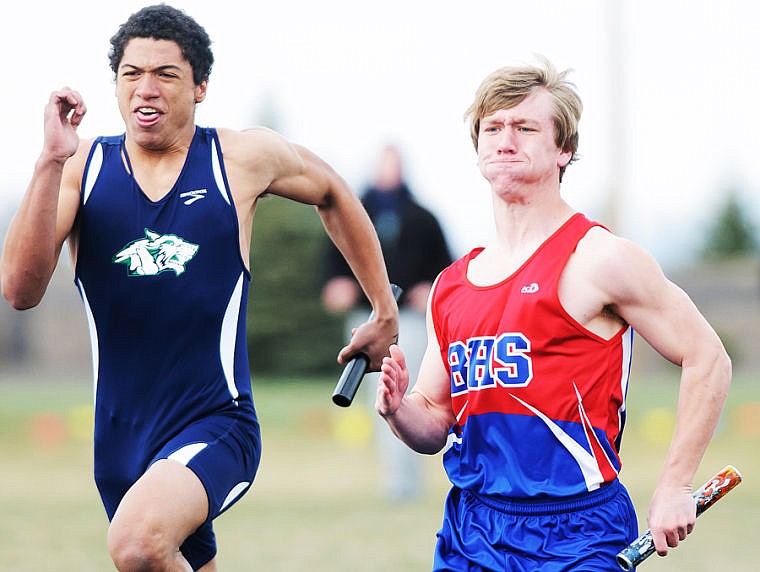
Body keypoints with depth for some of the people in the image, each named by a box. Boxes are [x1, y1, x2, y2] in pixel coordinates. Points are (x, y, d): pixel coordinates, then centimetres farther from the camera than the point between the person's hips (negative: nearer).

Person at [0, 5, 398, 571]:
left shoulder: (245, 157, -2)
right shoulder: (82, 167, 0)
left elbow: (333, 195, 19)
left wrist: (385, 314, 22)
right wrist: (52, 162, -20)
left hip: (217, 424, -4)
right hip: (121, 438, 4)